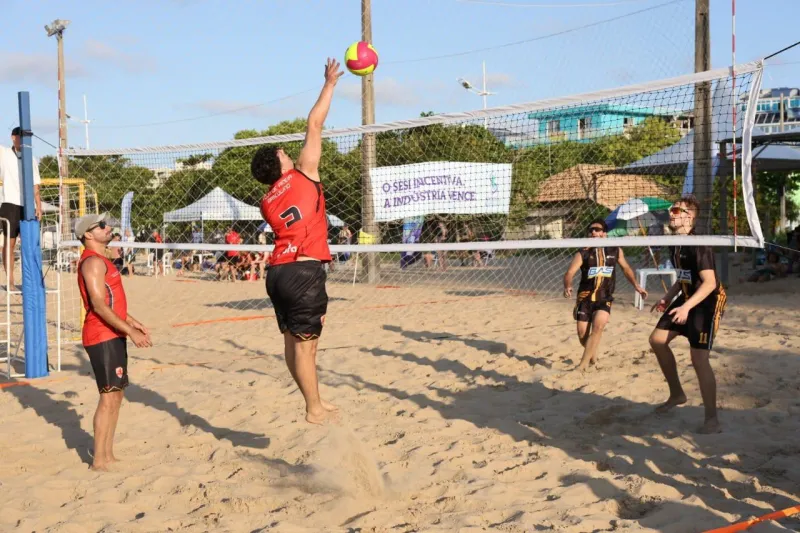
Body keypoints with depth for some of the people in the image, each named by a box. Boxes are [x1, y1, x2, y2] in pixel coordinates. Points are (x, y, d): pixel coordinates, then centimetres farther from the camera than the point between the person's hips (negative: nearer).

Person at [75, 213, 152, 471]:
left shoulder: (101, 261, 18)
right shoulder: (93, 262, -15)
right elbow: (99, 305, -22)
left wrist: (134, 323, 21)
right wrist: (131, 331, -24)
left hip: (113, 336, 10)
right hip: (102, 337, -10)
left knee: (117, 395, 13)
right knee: (109, 397, -8)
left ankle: (108, 455, 20)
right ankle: (98, 460, -3)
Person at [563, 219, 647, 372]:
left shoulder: (616, 251, 4)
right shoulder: (583, 253, -4)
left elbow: (626, 268, 21)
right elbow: (570, 273, -14)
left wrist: (636, 286, 15)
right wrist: (567, 286, -34)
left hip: (605, 297, 0)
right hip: (585, 297, 0)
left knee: (598, 326, -23)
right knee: (582, 333, -1)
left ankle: (583, 364, -19)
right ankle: (592, 355, 32)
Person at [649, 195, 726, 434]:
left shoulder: (698, 245, -22)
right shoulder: (675, 244, 6)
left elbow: (710, 283, -28)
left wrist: (687, 306, -35)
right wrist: (667, 298, 10)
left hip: (707, 302, -9)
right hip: (687, 299, 9)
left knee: (699, 359, -12)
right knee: (657, 339, 9)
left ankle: (712, 418, 0)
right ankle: (677, 394, 25)